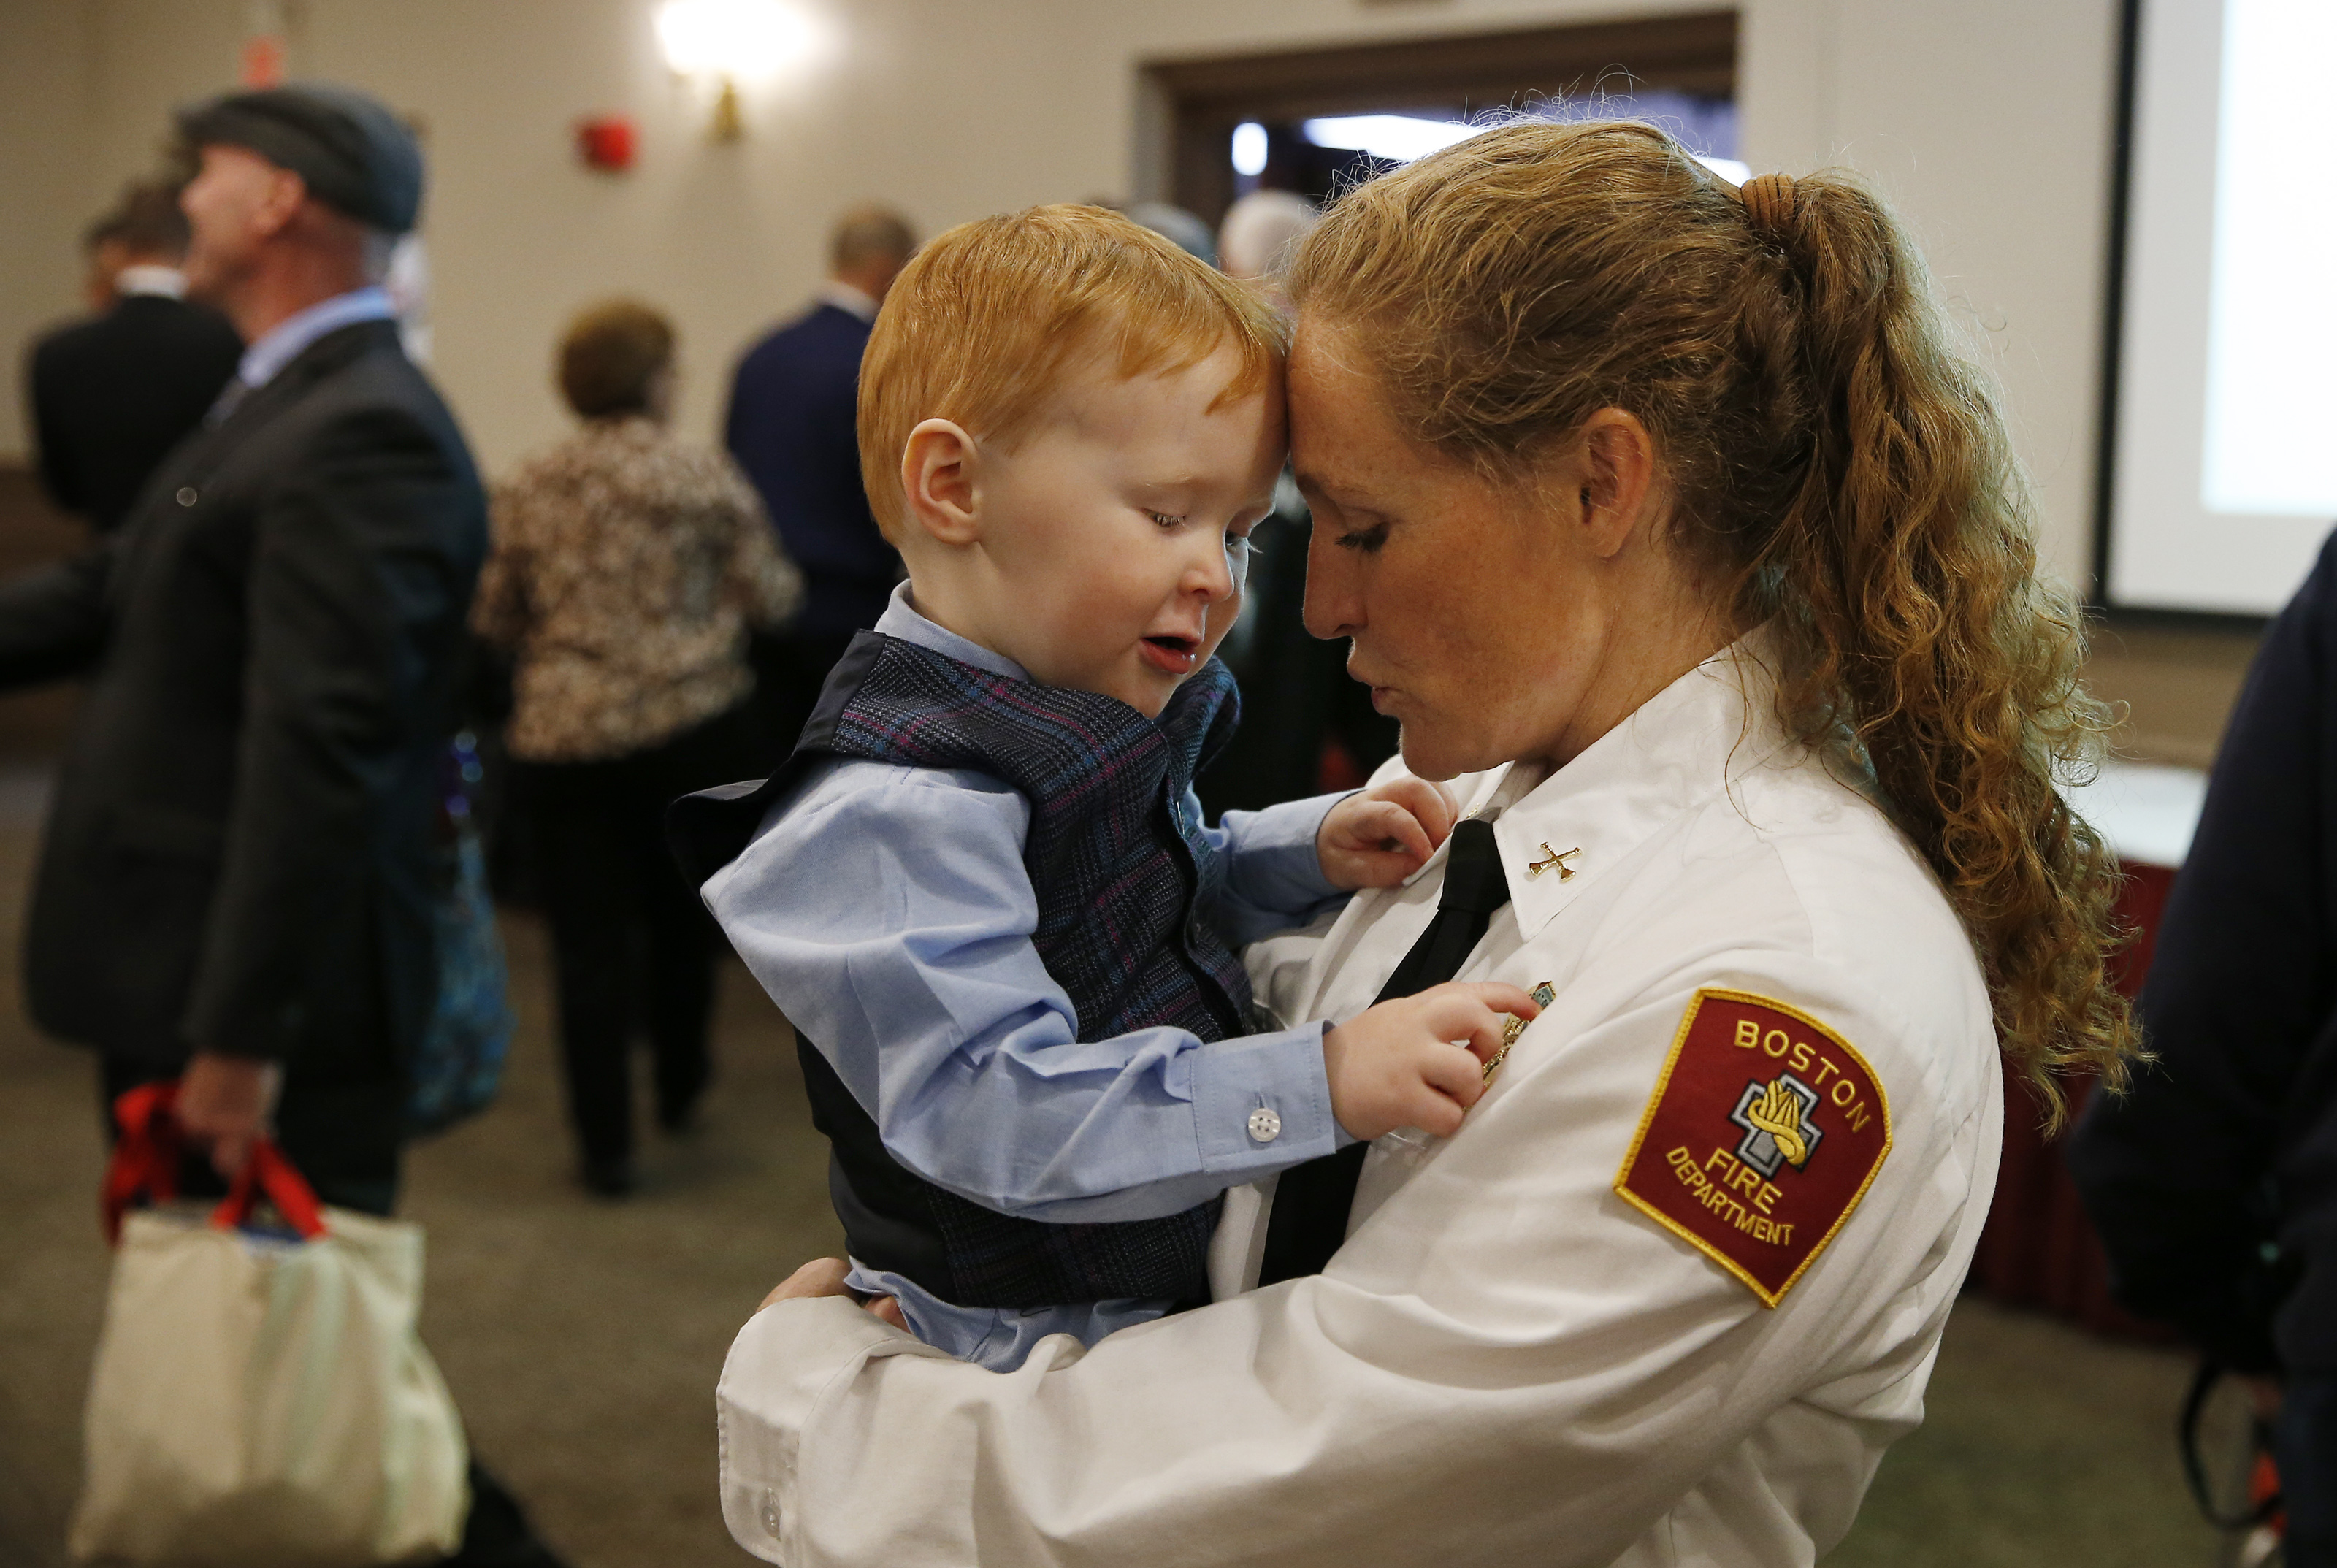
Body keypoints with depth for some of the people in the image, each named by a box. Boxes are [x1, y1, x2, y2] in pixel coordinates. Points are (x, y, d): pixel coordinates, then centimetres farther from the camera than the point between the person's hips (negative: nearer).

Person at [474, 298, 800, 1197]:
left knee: (590, 938, 3)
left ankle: (605, 1145, 5)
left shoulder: (530, 491, 3)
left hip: (564, 735, 1)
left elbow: (494, 622, 8)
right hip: (693, 725, 0)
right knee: (681, 911, 20)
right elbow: (769, 600, 0)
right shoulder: (707, 479, -3)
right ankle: (679, 1087, 34)